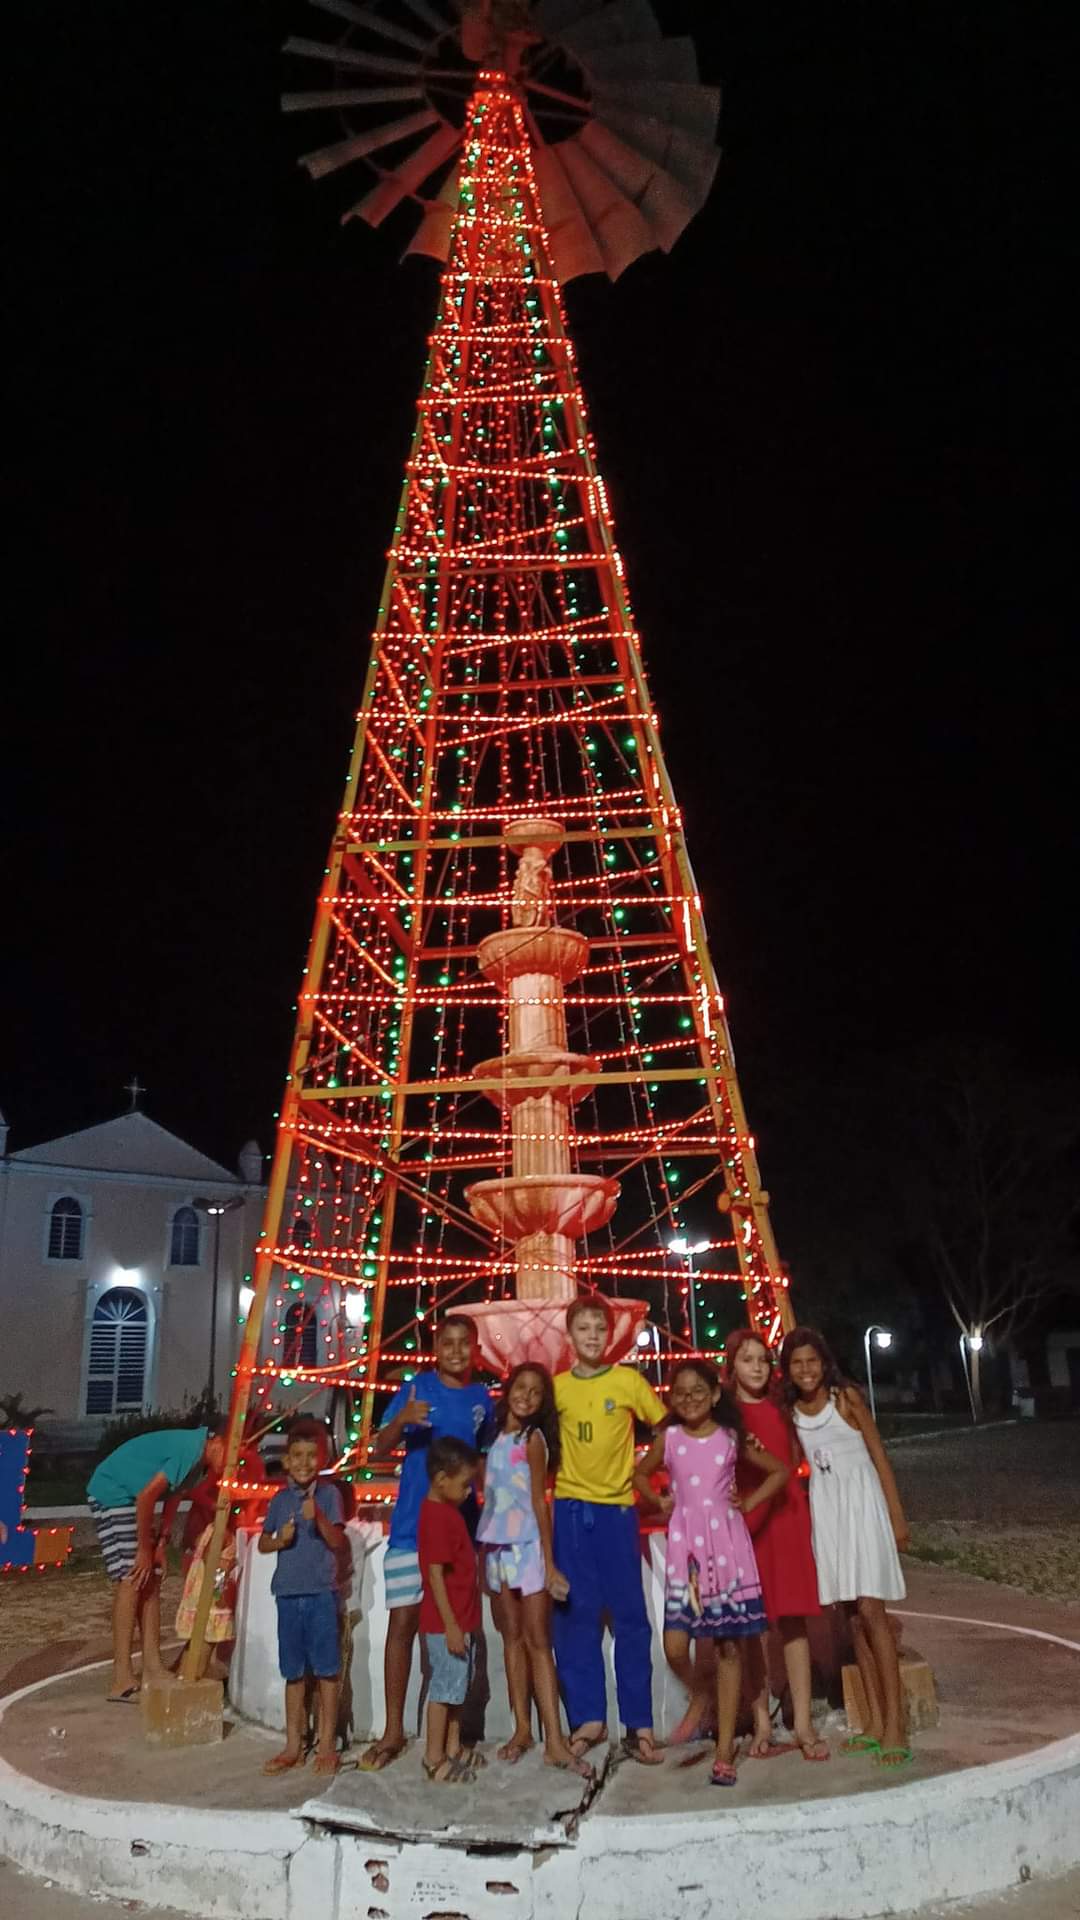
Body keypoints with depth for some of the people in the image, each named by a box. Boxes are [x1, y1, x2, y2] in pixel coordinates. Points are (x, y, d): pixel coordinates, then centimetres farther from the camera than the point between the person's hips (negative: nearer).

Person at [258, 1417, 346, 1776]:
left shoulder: (328, 1494, -4)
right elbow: (262, 1543, 12)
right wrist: (280, 1540, -9)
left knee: (326, 1669, 2)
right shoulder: (280, 1499, 6)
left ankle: (327, 1745, 13)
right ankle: (293, 1746, 21)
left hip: (321, 1592, -3)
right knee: (293, 1672, 12)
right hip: (288, 1592, 3)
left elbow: (337, 1542, -10)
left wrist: (318, 1516, -27)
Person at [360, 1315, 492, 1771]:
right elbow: (379, 1449, -14)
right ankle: (393, 1732, 12)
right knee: (403, 1623, 0)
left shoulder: (482, 1399, 4)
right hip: (412, 1528, -2)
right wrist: (401, 1420, -34)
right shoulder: (415, 1389, -6)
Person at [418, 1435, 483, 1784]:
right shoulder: (436, 1517, -20)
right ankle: (434, 1758, 9)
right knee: (445, 1687, -1)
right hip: (446, 1623, -10)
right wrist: (450, 1625, -22)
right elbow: (435, 1575, -22)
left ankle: (453, 1748, 26)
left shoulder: (448, 1511, 11)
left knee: (457, 1686, 16)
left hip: (461, 1620, 10)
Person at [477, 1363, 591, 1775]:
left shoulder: (533, 1438, -5)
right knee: (512, 1637, 10)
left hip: (527, 1548, -5)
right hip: (496, 1548, 5)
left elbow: (539, 1501, -8)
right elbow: (488, 1492, 11)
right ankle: (522, 1729, 17)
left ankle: (554, 1741, -5)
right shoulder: (497, 1435, 10)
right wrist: (483, 1557, 8)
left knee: (537, 1640, -6)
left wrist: (549, 1562, -10)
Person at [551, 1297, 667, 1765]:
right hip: (570, 1509, 1)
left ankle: (639, 1723, 10)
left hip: (617, 1508, -1)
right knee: (574, 1615, 4)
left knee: (629, 1616, 2)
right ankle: (587, 1717, 15)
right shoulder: (557, 1387, 2)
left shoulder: (629, 1381, -2)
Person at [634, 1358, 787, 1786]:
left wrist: (749, 1502, 0)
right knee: (674, 1644, -9)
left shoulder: (732, 1438, 0)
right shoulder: (668, 1438, 1)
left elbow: (779, 1471, 10)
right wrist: (658, 1500, 1)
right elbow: (640, 1474, 18)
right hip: (684, 1546, 1)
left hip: (726, 1544, 0)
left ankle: (725, 1750, 13)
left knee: (729, 1646, 3)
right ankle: (697, 1696, 24)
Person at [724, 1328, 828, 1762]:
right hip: (744, 1520, -2)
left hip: (786, 1516, 2)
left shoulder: (781, 1409, 8)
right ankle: (762, 1726, 11)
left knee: (793, 1619, 2)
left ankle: (803, 1724, 6)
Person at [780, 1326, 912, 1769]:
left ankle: (894, 1726, -6)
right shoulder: (791, 1410, 5)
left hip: (860, 1502, -4)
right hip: (824, 1507, 4)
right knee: (852, 1616, 7)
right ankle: (875, 1721, 14)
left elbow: (878, 1454, -4)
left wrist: (896, 1515, -6)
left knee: (871, 1611, -9)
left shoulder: (846, 1397, -6)